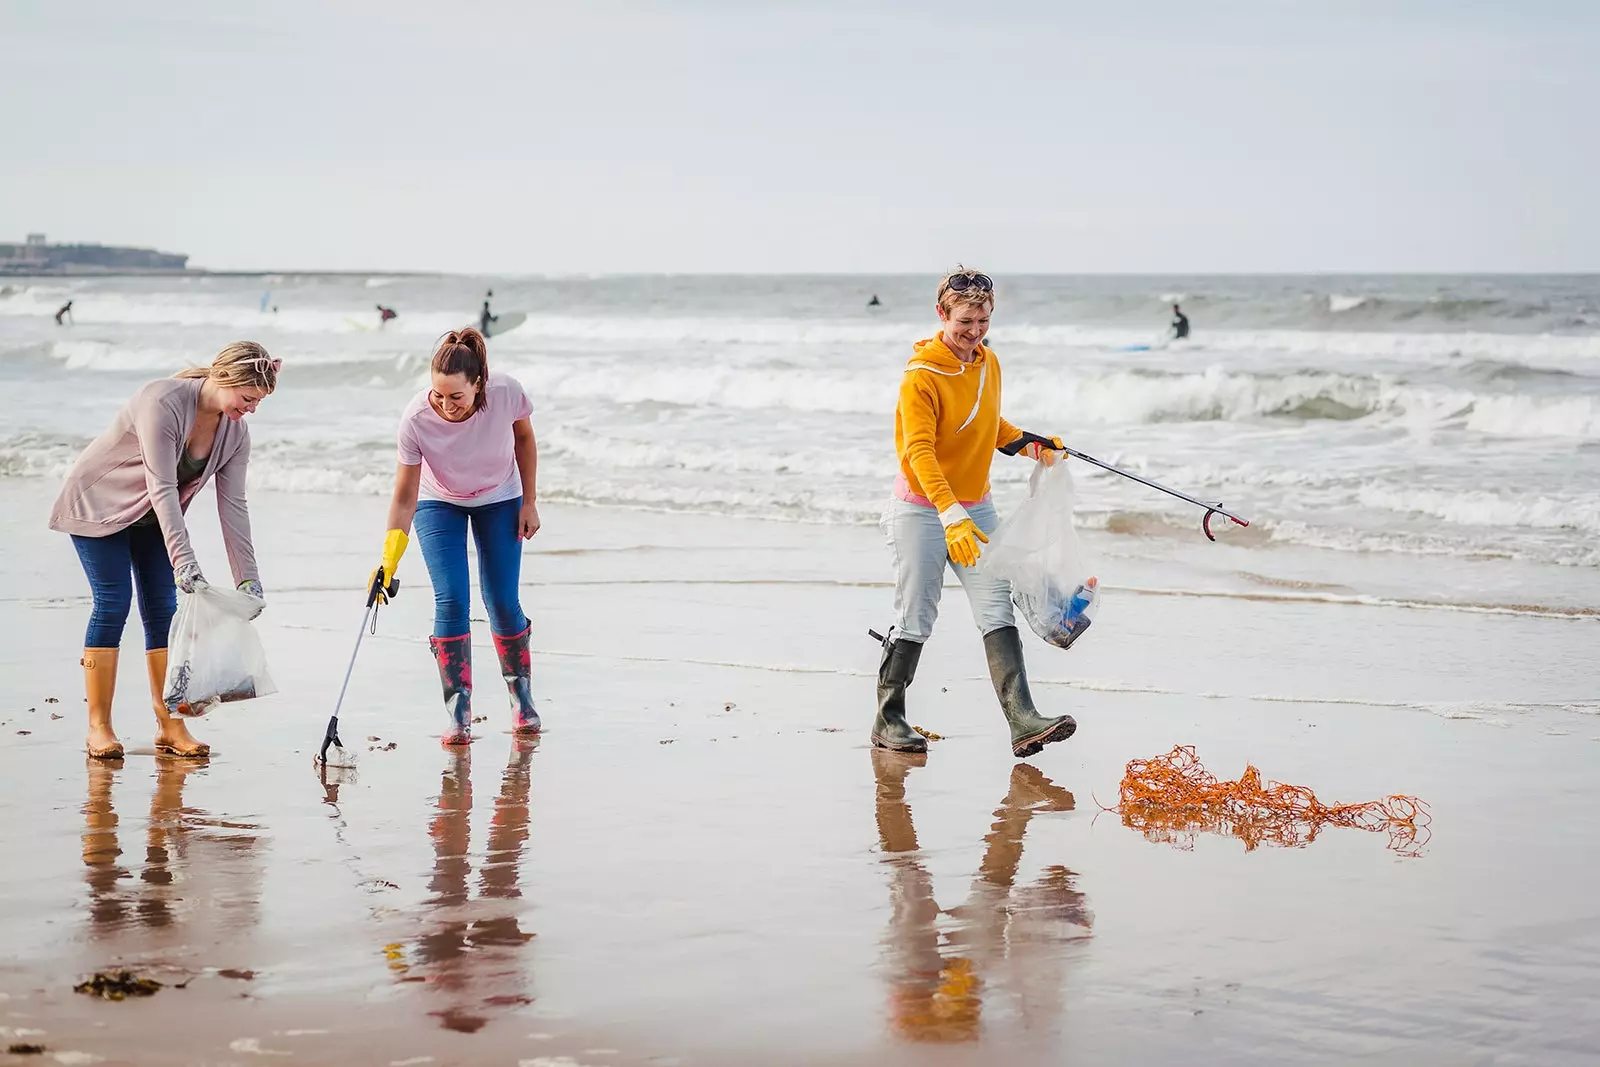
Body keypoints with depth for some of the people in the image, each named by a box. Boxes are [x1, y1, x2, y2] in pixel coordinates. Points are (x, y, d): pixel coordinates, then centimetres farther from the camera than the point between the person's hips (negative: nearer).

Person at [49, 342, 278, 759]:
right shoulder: (163, 402, -32)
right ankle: (98, 727, -7)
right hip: (98, 503, -6)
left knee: (163, 608, -2)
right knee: (113, 603, -12)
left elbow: (233, 504, -9)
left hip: (151, 518, 6)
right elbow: (162, 488, -36)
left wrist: (247, 578, -14)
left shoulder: (235, 431, -10)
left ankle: (169, 726, 1)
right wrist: (184, 561, -41)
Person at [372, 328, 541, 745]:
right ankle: (458, 713, -7)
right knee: (451, 600, -14)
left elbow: (524, 437, -7)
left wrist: (529, 501, -5)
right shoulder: (416, 418, -33)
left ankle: (521, 697, 18)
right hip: (439, 504, -1)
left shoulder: (506, 393, -31)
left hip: (499, 500, 1)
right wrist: (389, 559, -33)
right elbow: (405, 497, -26)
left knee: (502, 602, -4)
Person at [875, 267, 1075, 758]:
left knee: (997, 610, -5)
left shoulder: (989, 364, 5)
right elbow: (919, 451, -26)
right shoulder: (921, 376, -17)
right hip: (922, 510, -6)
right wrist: (951, 516, -36)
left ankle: (1023, 722, -12)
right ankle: (888, 720, 15)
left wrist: (1029, 443, 4)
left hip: (976, 507, 6)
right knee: (915, 619, 0)